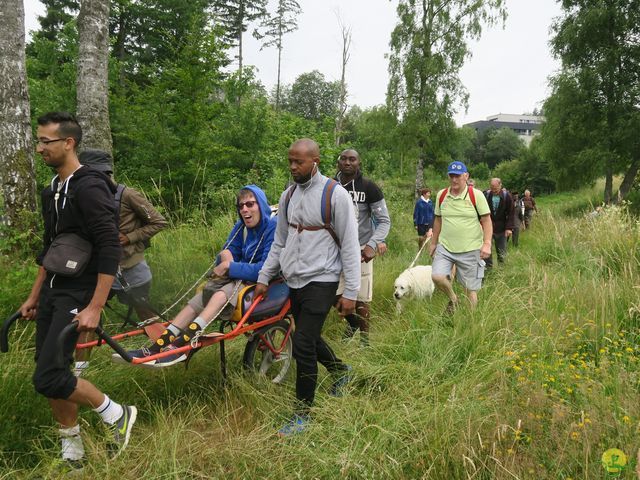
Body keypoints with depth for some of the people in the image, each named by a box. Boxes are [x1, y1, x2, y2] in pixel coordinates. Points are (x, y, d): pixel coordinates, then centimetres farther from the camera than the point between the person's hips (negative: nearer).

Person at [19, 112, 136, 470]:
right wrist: (34, 296, 22)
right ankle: (72, 450, 28)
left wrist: (95, 308, -25)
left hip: (78, 293, -9)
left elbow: (111, 250, -23)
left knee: (49, 378, -14)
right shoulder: (52, 191, 12)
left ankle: (117, 414, 8)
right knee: (50, 374, 11)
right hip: (52, 290, 9)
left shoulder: (89, 188, -17)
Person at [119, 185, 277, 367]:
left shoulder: (273, 228, -12)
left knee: (220, 296, -32)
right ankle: (156, 347, -18)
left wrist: (230, 268, -21)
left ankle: (181, 345, -36)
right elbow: (224, 263, 8)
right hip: (238, 279, 7)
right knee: (196, 302, -13)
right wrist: (224, 257, -15)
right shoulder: (241, 227, 9)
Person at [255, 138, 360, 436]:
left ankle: (302, 414, 9)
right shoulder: (288, 195, 8)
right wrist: (264, 278, 13)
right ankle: (341, 371, 46)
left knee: (303, 344, -10)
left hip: (320, 280, -7)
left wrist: (350, 292, -12)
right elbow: (280, 241, 16)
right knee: (309, 337, 18)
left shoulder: (335, 194, -12)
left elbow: (350, 245, -11)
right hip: (294, 280, 7)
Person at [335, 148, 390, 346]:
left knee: (361, 300, 3)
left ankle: (365, 340, 21)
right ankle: (352, 323, 38)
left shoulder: (368, 187, -7)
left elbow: (384, 220, -6)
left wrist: (373, 244, -21)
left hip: (360, 249, -3)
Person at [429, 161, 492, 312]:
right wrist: (433, 243, 17)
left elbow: (486, 220, -6)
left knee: (470, 288, 4)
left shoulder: (476, 195, -7)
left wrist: (487, 244, -16)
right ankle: (453, 299, 15)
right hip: (445, 247, 3)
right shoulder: (441, 195, 5)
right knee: (437, 276, -16)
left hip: (470, 250, -3)